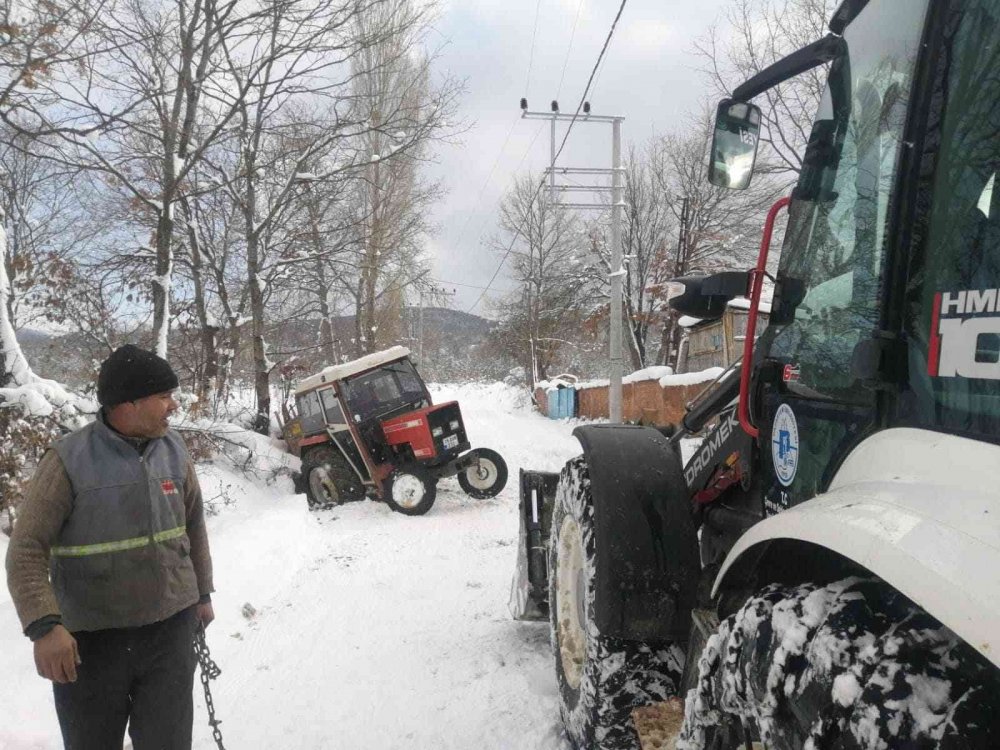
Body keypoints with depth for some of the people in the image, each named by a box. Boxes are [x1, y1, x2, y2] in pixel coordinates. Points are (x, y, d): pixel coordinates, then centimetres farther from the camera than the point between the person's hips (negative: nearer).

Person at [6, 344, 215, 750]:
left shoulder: (174, 450, 1)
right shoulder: (69, 461, -13)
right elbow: (26, 551, -13)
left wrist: (202, 593, 19)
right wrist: (43, 625, -25)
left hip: (170, 629, 3)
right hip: (90, 641, -3)